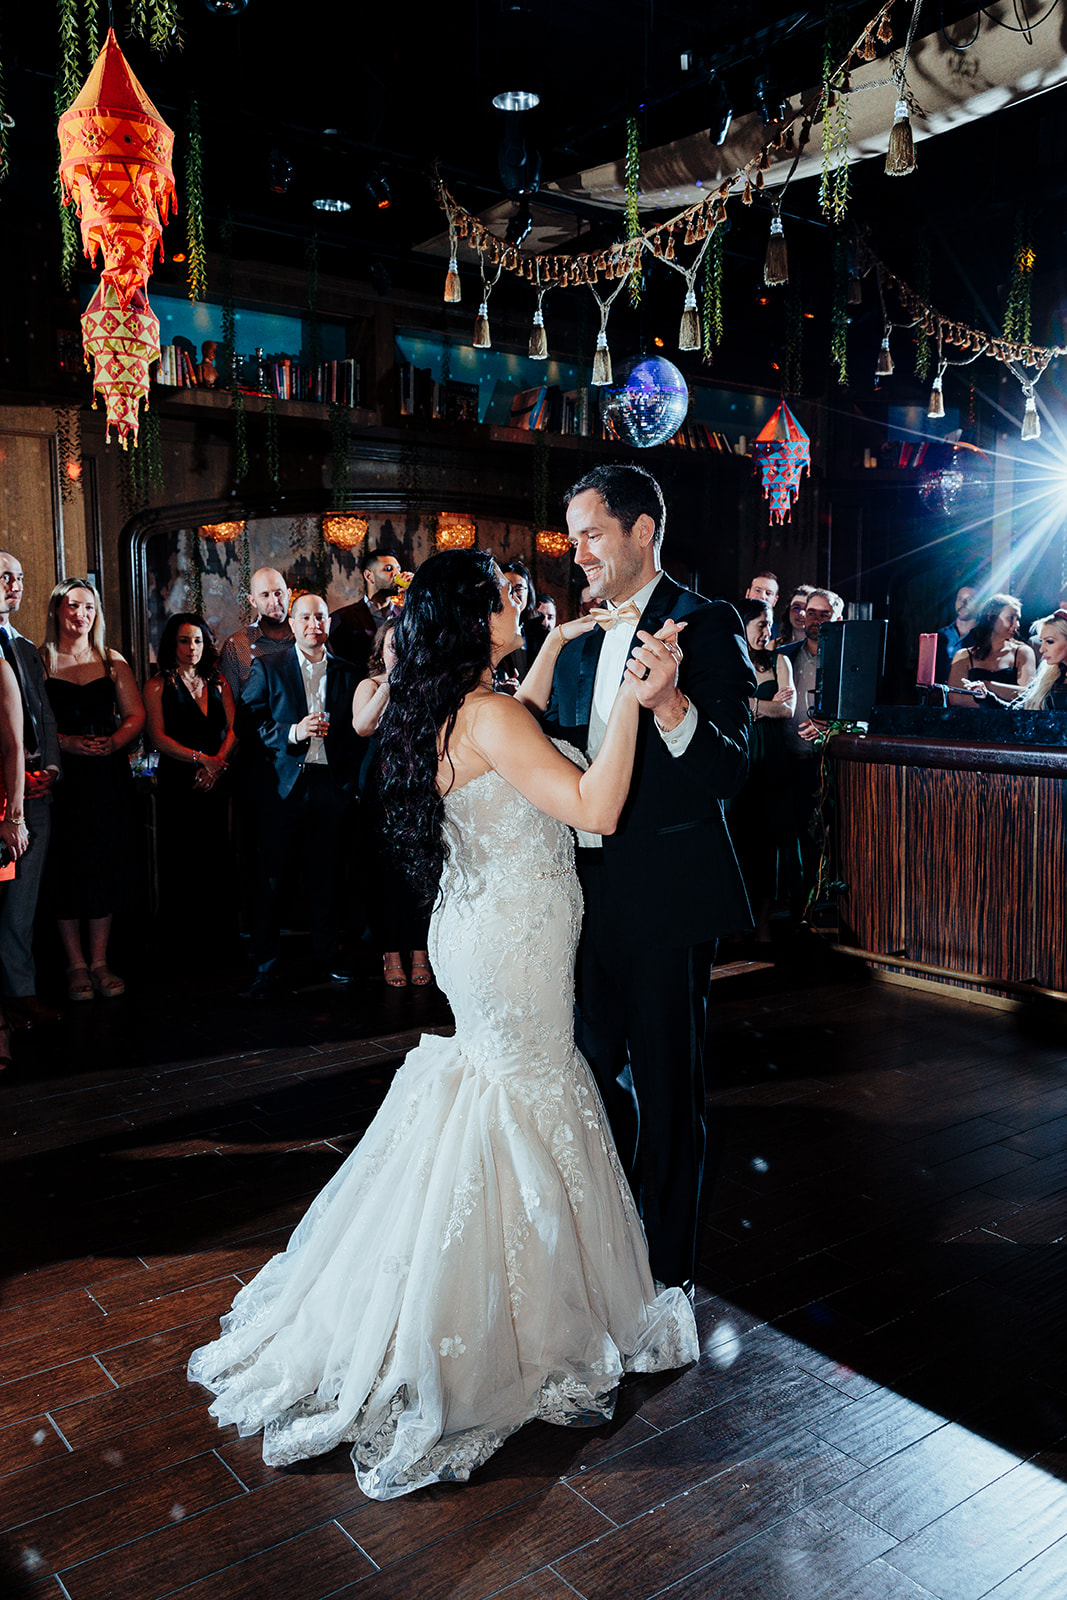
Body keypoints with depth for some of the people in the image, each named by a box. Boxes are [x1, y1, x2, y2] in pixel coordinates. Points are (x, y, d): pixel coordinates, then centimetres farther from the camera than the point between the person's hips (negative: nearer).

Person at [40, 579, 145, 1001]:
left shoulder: (112, 661, 12)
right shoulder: (39, 661, 2)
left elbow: (136, 716, 9)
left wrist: (113, 742, -10)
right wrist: (66, 743, -19)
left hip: (109, 774, 3)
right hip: (62, 775, -3)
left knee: (106, 865, 3)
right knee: (66, 867, -1)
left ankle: (100, 962, 12)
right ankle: (76, 964, 10)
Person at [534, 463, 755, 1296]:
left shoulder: (705, 624, -10)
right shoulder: (582, 641, 13)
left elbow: (730, 769, -21)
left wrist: (667, 702, -37)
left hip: (666, 892, -8)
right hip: (592, 888, 8)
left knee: (667, 1084, 6)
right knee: (596, 1067, 20)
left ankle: (670, 1268, 25)